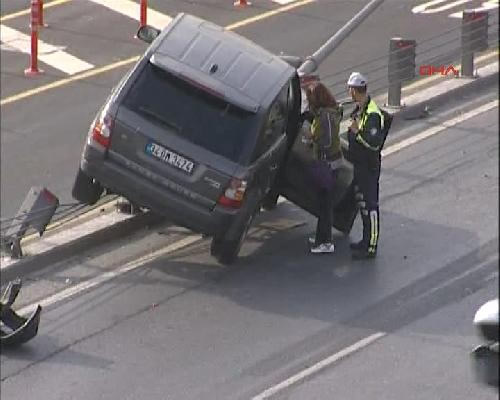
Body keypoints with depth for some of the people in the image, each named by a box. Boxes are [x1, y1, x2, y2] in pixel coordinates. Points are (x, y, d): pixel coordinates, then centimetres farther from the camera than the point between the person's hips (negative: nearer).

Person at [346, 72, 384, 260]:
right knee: (362, 204, 19)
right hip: (359, 163, 10)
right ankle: (366, 241, 31)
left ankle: (371, 248, 0)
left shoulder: (372, 114, -24)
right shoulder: (359, 109, 8)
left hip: (369, 166, -10)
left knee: (370, 207, -4)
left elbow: (375, 143, -29)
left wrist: (357, 132, -27)